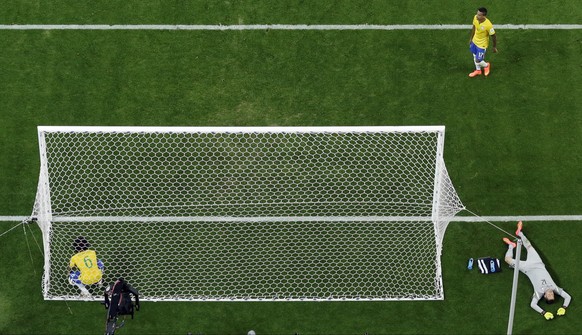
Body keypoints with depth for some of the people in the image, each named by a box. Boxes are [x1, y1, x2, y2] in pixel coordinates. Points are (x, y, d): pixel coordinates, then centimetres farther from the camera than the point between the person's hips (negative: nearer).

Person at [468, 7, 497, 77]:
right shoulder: (475, 18, -20)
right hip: (474, 41, 6)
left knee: (478, 61, 3)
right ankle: (478, 70, 50)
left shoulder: (488, 25, -37)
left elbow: (493, 36, -20)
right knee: (475, 56, 24)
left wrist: (494, 47, -6)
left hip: (482, 44, -6)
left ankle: (486, 65, 38)